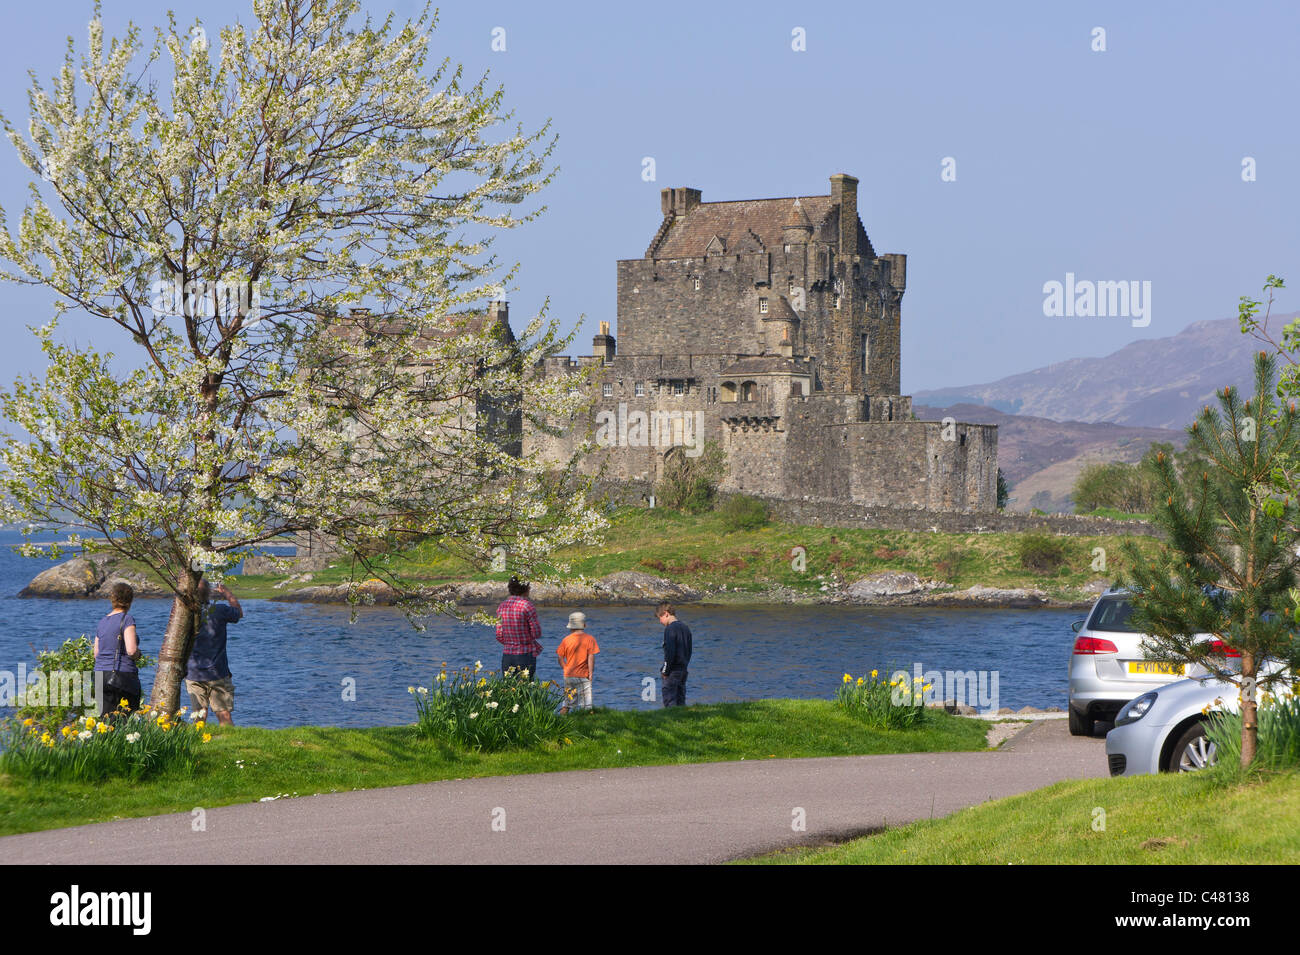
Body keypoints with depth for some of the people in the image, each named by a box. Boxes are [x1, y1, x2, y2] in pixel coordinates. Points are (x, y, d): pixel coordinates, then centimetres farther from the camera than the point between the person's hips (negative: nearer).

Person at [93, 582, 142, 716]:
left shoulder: (102, 622, 12)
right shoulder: (127, 619, -8)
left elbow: (96, 653, 17)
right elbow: (132, 650, -18)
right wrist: (138, 654, 3)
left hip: (100, 675, 6)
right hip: (123, 675, -6)